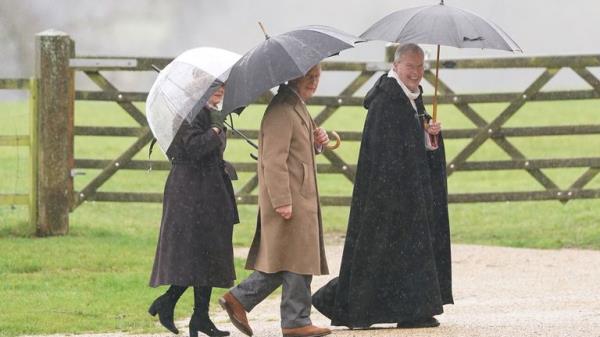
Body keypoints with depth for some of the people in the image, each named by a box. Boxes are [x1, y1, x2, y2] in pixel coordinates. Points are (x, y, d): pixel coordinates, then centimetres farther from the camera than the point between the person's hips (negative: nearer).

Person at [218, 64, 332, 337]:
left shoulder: (298, 109, 18)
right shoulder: (281, 111, -15)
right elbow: (274, 159, -21)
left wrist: (317, 141, 9)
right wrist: (282, 200, -24)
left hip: (301, 198, 10)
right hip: (287, 198, -10)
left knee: (288, 262, 13)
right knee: (297, 262, -5)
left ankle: (238, 299, 16)